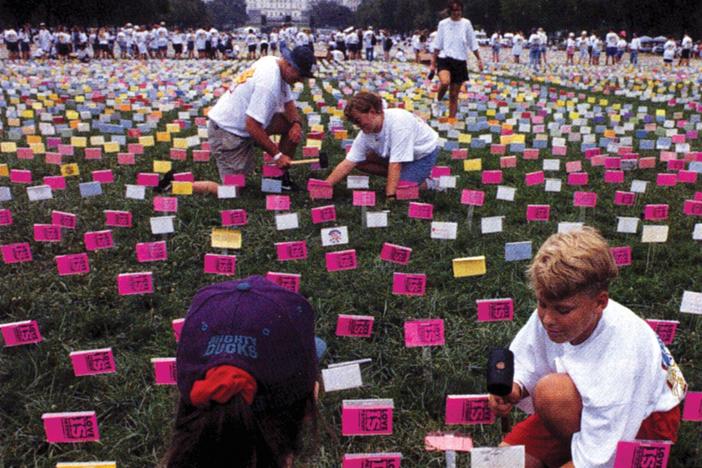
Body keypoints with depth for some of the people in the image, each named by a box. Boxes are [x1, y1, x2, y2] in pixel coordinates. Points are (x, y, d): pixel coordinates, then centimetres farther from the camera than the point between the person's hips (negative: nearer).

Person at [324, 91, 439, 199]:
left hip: (424, 153, -7)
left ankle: (424, 181, 2)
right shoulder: (366, 134, -15)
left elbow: (395, 164, -36)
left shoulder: (398, 122, -36)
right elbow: (347, 164, -14)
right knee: (360, 161, -7)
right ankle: (399, 176, 1)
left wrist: (390, 197, -35)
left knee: (400, 189, -27)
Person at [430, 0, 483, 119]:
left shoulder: (466, 23, 2)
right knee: (445, 82, -31)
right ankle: (438, 101, -3)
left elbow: (473, 44, 9)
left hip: (460, 61, 2)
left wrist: (479, 59, 6)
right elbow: (437, 45, 7)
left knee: (454, 95, 4)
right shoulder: (443, 24, 1)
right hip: (445, 59, -1)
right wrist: (433, 62, 6)